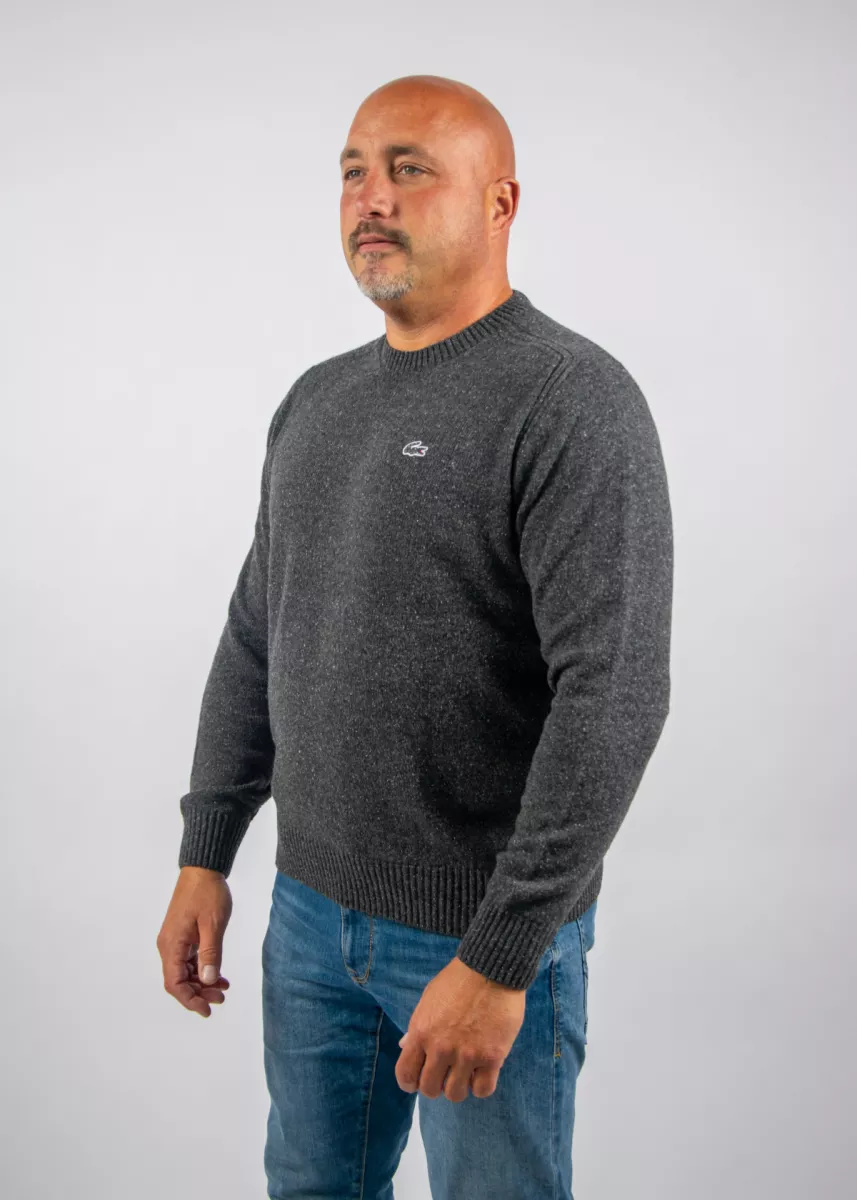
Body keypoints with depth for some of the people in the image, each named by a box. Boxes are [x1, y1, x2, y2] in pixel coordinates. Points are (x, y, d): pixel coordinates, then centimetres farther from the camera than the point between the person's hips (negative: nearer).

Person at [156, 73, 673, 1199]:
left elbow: (615, 693, -23)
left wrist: (497, 958, -23)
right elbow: (254, 640, 14)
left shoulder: (573, 400, -16)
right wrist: (205, 855, 10)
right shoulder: (317, 400, 8)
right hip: (311, 913, 7)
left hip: (488, 935, -6)